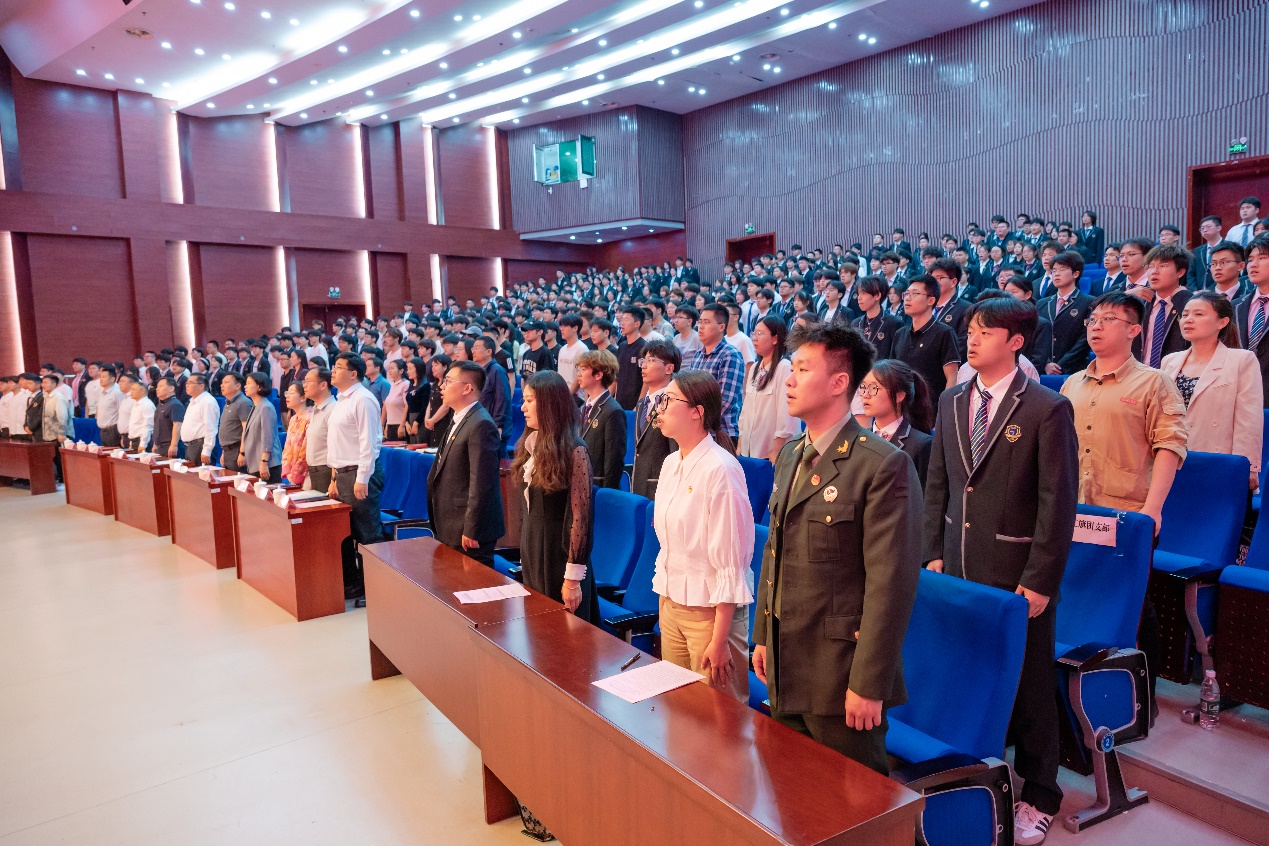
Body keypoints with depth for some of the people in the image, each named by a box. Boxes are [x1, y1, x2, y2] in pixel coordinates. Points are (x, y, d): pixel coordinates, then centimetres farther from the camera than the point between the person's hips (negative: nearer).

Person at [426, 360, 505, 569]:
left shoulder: (480, 424, -20)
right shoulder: (459, 419, 13)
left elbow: (481, 483, -23)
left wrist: (471, 531, -22)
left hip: (469, 530, -10)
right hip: (451, 528, 10)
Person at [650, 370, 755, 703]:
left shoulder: (720, 470, -19)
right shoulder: (672, 464, 6)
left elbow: (731, 562, -19)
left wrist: (719, 641, -18)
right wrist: (664, 597, 12)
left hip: (711, 609, -7)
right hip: (670, 603, 7)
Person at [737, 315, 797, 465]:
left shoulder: (784, 368, -12)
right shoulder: (755, 368, 12)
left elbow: (785, 413, -16)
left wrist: (776, 451, -16)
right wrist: (740, 445, 12)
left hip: (771, 452, -7)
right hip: (750, 449, 7)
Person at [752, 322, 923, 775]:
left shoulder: (884, 467, -17)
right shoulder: (790, 455, 9)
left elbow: (891, 583, -19)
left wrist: (869, 685, -18)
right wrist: (763, 636, 15)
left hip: (840, 679, -7)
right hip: (785, 672, 7)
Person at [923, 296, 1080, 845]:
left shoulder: (1048, 409, -10)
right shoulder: (952, 402, 7)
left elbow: (1058, 501, -11)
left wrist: (1039, 582, -12)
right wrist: (933, 553, 6)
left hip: (1018, 575, -4)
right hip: (958, 568, 5)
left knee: (1028, 686, 10)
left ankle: (1038, 797, 30)